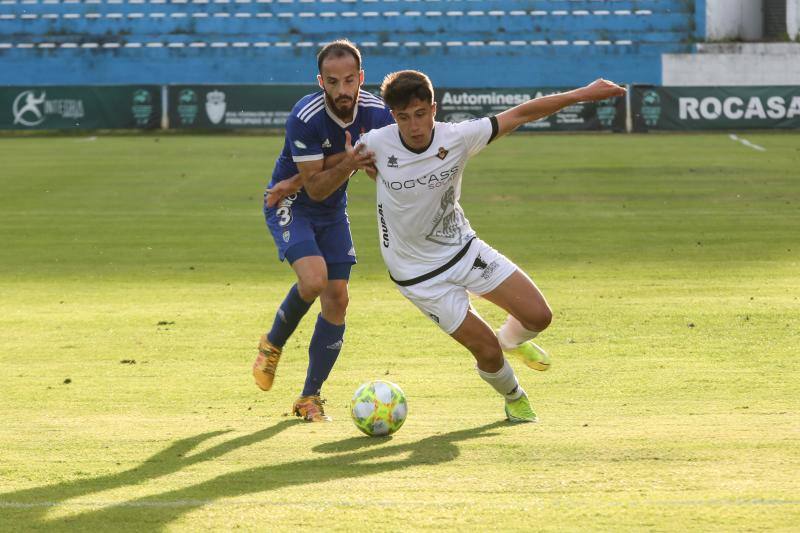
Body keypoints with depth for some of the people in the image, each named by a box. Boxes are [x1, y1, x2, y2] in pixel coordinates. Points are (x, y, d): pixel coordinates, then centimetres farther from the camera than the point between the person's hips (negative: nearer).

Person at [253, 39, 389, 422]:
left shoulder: (376, 113, -14)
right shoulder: (305, 118, -28)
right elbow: (316, 188, -24)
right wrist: (349, 163, -43)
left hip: (333, 211, 5)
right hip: (290, 206, -5)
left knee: (336, 300, -2)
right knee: (313, 279, -27)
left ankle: (310, 398, 11)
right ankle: (273, 344, 3)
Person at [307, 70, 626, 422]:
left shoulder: (457, 138, -17)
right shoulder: (376, 145, -20)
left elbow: (520, 115, -12)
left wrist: (583, 94, -13)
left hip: (464, 248, 3)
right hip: (419, 274, -3)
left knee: (538, 316, -3)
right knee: (487, 352, -6)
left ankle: (511, 340, 34)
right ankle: (513, 399, 29)